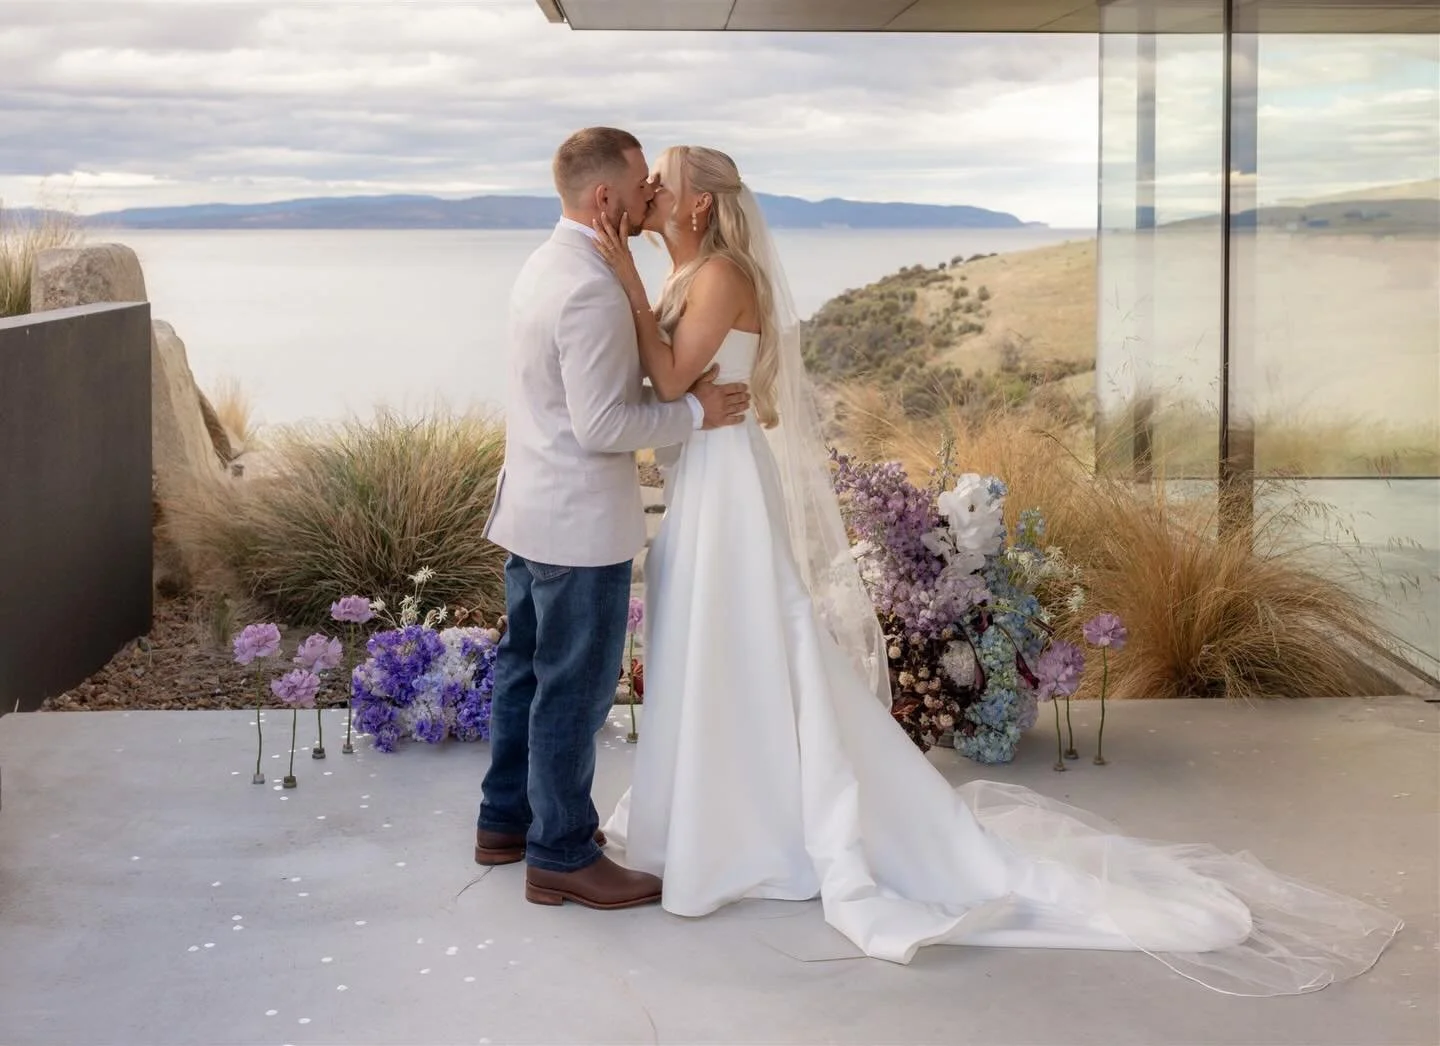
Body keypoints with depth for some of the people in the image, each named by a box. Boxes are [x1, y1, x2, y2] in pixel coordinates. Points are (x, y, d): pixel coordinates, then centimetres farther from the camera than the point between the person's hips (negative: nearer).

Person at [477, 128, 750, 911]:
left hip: (533, 509, 10)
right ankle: (561, 856, 11)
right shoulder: (591, 289, -22)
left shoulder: (544, 265, 10)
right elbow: (600, 426, -24)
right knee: (575, 687, 0)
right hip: (581, 521, -10)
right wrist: (695, 412, -14)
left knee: (527, 667, 19)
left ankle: (508, 820, 31)